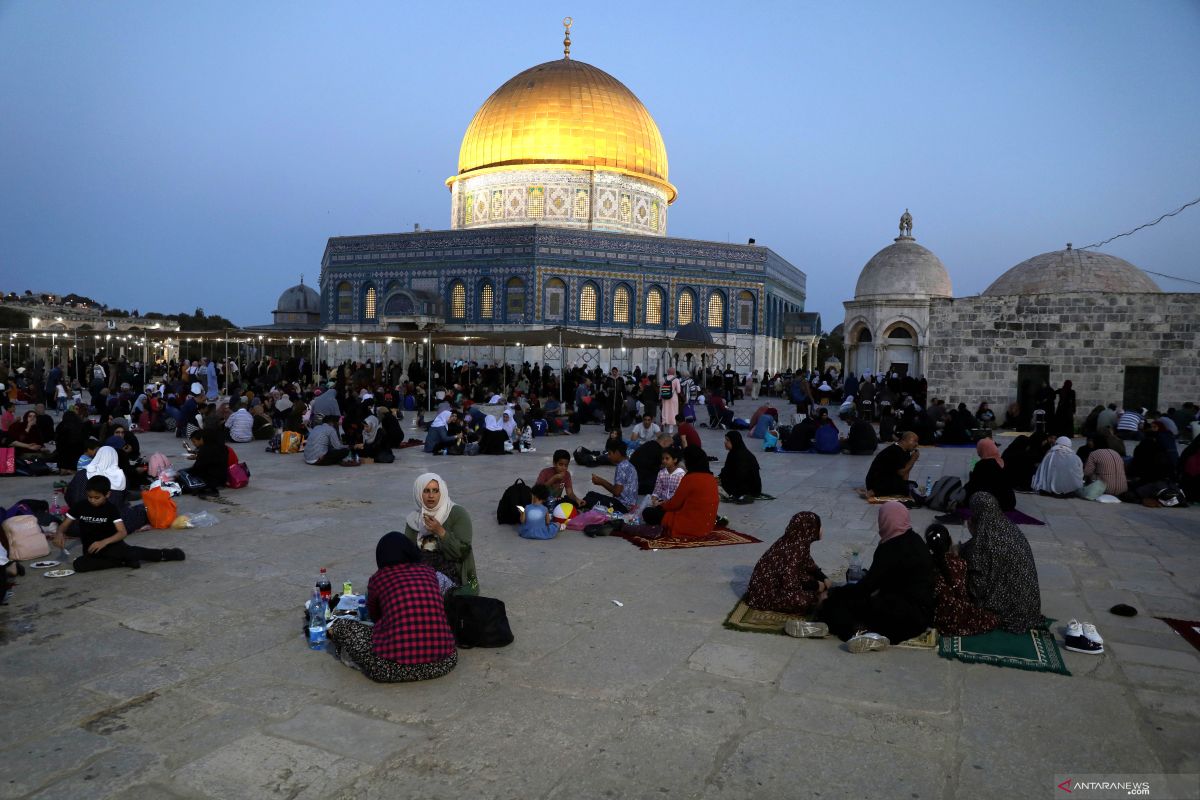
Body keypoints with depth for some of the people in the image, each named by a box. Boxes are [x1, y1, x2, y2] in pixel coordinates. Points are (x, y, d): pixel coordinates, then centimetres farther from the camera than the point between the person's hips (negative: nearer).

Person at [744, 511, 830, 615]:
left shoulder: (800, 543, -1)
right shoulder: (794, 550, -28)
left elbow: (809, 565, 16)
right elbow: (790, 584, -30)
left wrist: (824, 579, 1)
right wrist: (816, 586, -16)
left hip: (780, 582, 10)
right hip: (766, 594, -10)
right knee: (804, 600, -28)